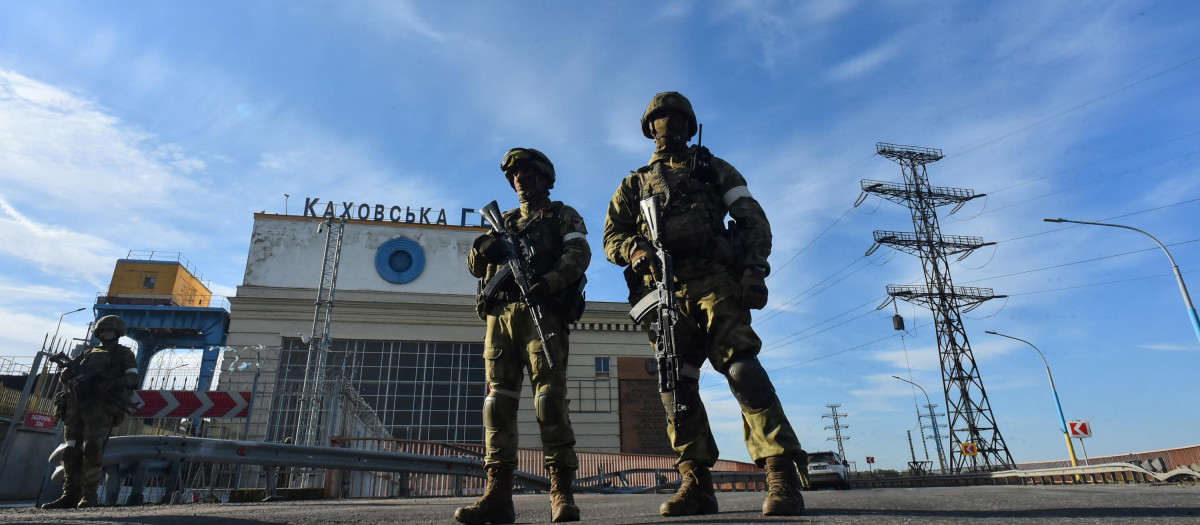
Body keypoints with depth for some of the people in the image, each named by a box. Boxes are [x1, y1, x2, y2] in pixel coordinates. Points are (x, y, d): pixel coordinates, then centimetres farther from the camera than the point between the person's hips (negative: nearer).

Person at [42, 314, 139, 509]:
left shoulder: (124, 354, 14)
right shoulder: (88, 353, 29)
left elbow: (132, 378, 1)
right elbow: (64, 373, 25)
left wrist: (109, 384, -15)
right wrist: (66, 373, 0)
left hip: (100, 407, -5)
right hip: (76, 404, 5)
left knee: (92, 450, -13)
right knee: (71, 451, 2)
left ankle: (88, 496, -10)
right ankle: (70, 496, 7)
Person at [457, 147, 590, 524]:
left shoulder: (562, 216, 15)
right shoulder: (505, 223, 29)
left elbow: (579, 254, -3)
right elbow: (475, 266, 21)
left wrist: (548, 282, -22)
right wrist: (482, 248, -4)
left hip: (541, 312, -5)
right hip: (499, 315, 5)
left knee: (549, 397, -13)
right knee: (498, 399, -4)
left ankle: (561, 492, -11)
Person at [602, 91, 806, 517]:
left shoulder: (712, 168, 22)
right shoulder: (634, 183, 26)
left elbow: (752, 218, 12)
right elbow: (612, 236, 17)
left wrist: (754, 267, -5)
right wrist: (634, 249, -8)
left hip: (714, 278, -2)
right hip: (663, 287, 3)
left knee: (740, 362, -20)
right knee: (675, 383, -3)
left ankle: (782, 474, -20)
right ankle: (696, 483, 2)